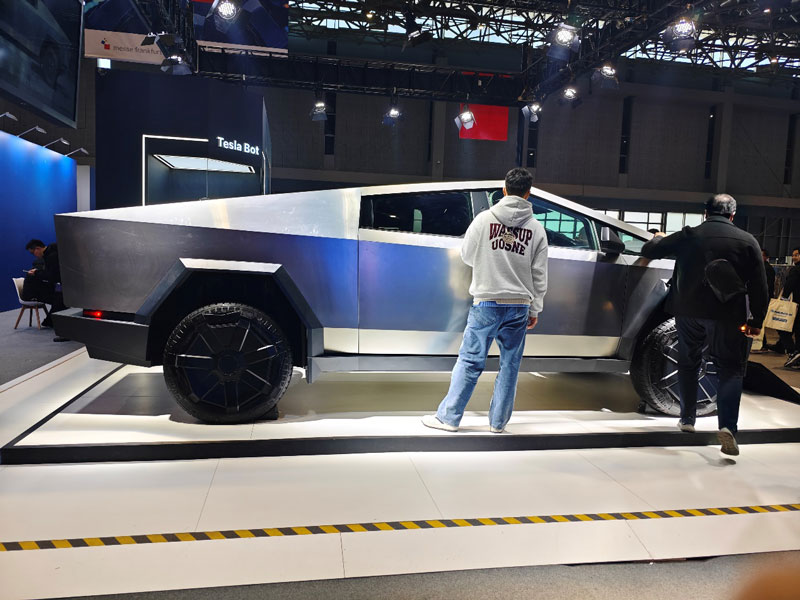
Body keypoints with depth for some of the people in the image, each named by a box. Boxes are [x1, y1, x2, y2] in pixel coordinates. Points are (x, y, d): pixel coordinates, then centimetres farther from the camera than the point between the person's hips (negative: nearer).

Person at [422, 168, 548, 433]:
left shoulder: (484, 218, -3)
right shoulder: (536, 228, 4)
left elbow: (467, 255, 7)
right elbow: (539, 275, 5)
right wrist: (534, 310, 11)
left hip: (487, 303, -2)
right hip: (520, 305, 2)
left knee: (470, 361, 2)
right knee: (510, 364, 9)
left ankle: (448, 416, 7)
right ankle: (498, 421, 16)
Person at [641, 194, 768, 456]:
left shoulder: (688, 236, 1)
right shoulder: (747, 241, 1)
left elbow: (648, 251, 9)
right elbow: (759, 286, -2)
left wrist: (659, 238, 31)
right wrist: (756, 321, 3)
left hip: (688, 312, 2)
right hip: (727, 316, -1)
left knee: (688, 364, 17)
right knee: (731, 368, 7)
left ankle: (687, 418, 25)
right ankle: (727, 425, -9)